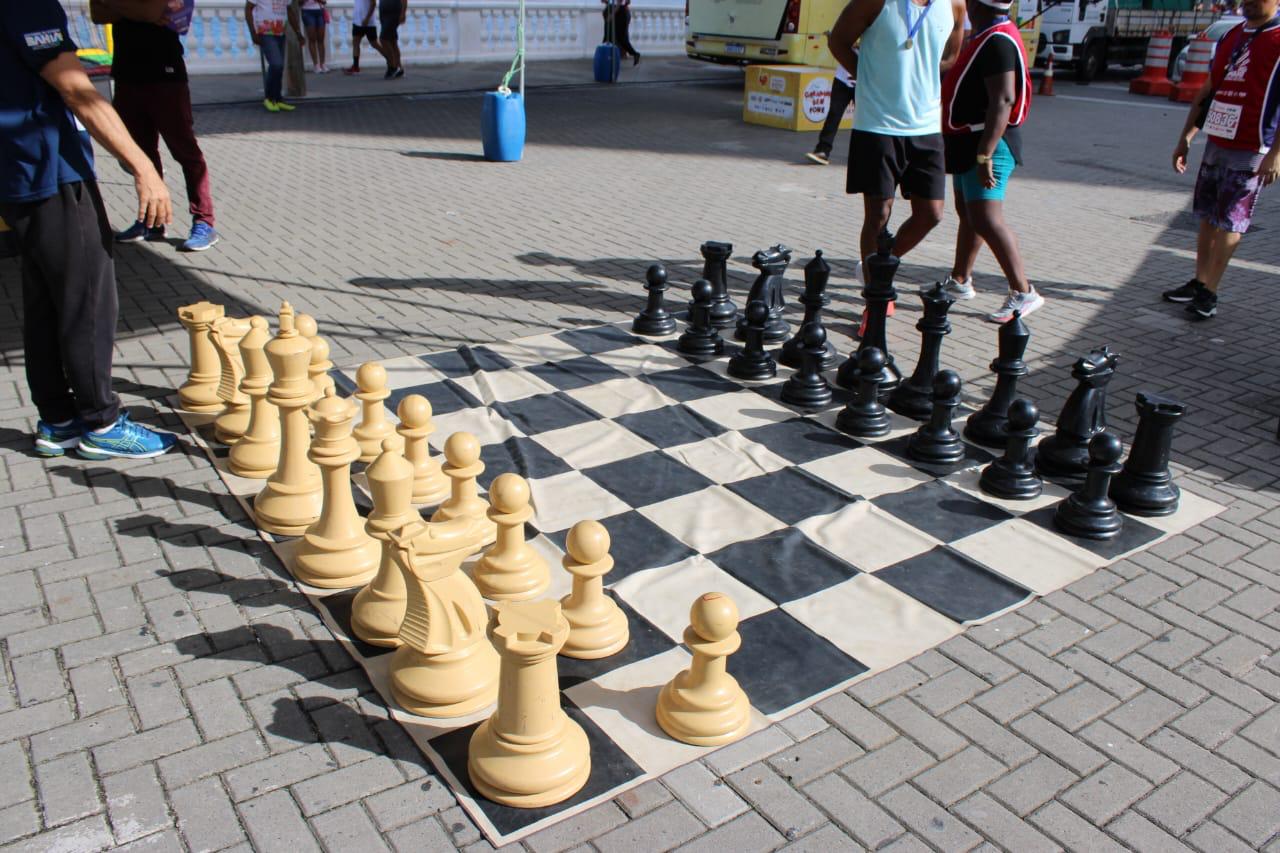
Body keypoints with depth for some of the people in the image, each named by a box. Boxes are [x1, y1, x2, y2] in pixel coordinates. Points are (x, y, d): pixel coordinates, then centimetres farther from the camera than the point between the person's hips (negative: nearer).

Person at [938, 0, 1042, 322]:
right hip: (970, 140, 11)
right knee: (967, 212, 18)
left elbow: (1003, 100, -28)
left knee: (986, 220, -17)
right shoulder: (984, 35, 14)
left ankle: (1022, 293, -15)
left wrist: (985, 154, -32)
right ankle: (959, 280, 31)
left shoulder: (997, 41, -19)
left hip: (988, 141, -11)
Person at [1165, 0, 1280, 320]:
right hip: (1216, 145, 7)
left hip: (1250, 152, -7)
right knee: (1207, 217, 12)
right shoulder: (1231, 37, 13)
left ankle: (1209, 294, 1)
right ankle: (1199, 283, 22)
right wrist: (1186, 137, 17)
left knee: (1229, 223, -4)